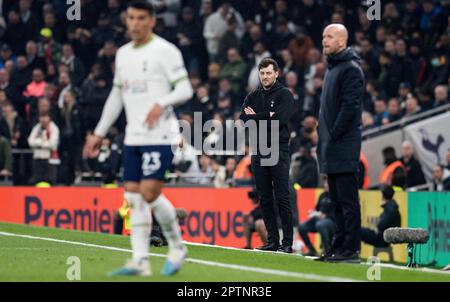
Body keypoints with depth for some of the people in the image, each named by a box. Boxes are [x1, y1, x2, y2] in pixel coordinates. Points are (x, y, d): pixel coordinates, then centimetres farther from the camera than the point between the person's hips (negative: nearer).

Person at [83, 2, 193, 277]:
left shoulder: (165, 51, -5)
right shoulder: (123, 54, 16)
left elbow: (185, 89, -9)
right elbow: (117, 96, 23)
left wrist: (162, 103, -27)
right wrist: (99, 133, 20)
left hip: (160, 135, -7)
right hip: (133, 137, 7)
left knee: (150, 192, -13)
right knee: (134, 197, 1)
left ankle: (177, 247, 6)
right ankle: (140, 261, 1)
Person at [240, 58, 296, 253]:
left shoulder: (284, 95, 0)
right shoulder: (253, 97, 14)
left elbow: (280, 118, -16)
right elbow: (244, 119, 0)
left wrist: (256, 117, -7)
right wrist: (267, 117, -12)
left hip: (278, 150, -5)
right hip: (258, 151, 5)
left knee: (282, 198, -7)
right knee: (265, 199, 6)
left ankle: (287, 242, -7)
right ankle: (272, 240, 12)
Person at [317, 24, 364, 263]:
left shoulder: (351, 69, -10)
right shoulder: (332, 68, 20)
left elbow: (350, 107, -17)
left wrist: (334, 135, -17)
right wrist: (324, 138, 15)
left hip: (344, 146, -10)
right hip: (331, 149, 10)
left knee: (348, 200, -9)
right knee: (337, 201, 12)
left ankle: (350, 250, -9)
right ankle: (338, 247, 16)